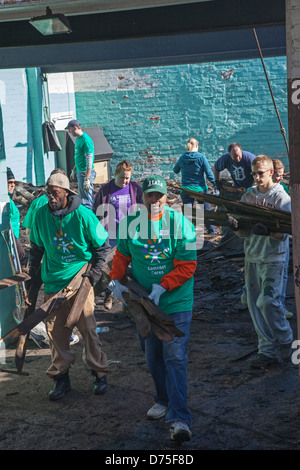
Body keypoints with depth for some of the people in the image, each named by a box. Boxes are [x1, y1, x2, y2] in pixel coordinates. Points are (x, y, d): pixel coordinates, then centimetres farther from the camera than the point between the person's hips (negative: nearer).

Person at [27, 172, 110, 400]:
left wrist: (95, 271, -5)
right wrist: (34, 273, 12)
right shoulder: (41, 214, 0)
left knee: (88, 327, 0)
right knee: (55, 330, 5)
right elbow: (36, 247, 14)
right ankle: (61, 377, 20)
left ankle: (100, 374, 18)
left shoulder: (83, 215, -10)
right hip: (53, 281, 3)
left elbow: (103, 245, 1)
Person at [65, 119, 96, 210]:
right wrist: (74, 170, 29)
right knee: (82, 198, 18)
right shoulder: (78, 138, 12)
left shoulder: (86, 140, -18)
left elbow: (89, 161, -21)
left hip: (85, 172, -10)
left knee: (87, 200, -6)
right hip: (79, 172, 10)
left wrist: (87, 179, -24)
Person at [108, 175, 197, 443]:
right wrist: (115, 280, -3)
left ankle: (179, 419, -8)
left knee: (175, 357, -9)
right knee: (153, 357, 17)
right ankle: (164, 400, 39)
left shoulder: (180, 223, -11)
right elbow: (121, 256, 13)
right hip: (144, 301, 4)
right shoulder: (131, 223, 0)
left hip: (176, 302, -4)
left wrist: (162, 287, -20)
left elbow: (187, 265, -13)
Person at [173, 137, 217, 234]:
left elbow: (175, 170, 15)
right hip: (200, 189, -1)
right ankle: (211, 230, 27)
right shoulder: (201, 157, -9)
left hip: (186, 189, 1)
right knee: (206, 210, 15)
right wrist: (215, 184, 0)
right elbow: (209, 173, -10)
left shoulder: (182, 158, -1)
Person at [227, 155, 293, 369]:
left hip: (273, 259, -5)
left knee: (268, 301, -13)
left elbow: (285, 234, -11)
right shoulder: (248, 197, 9)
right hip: (252, 257, 5)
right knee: (255, 305, 5)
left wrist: (268, 231, -30)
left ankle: (286, 341, 12)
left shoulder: (281, 198, -6)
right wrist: (236, 226, -14)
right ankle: (267, 351, 15)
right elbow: (245, 232, 9)